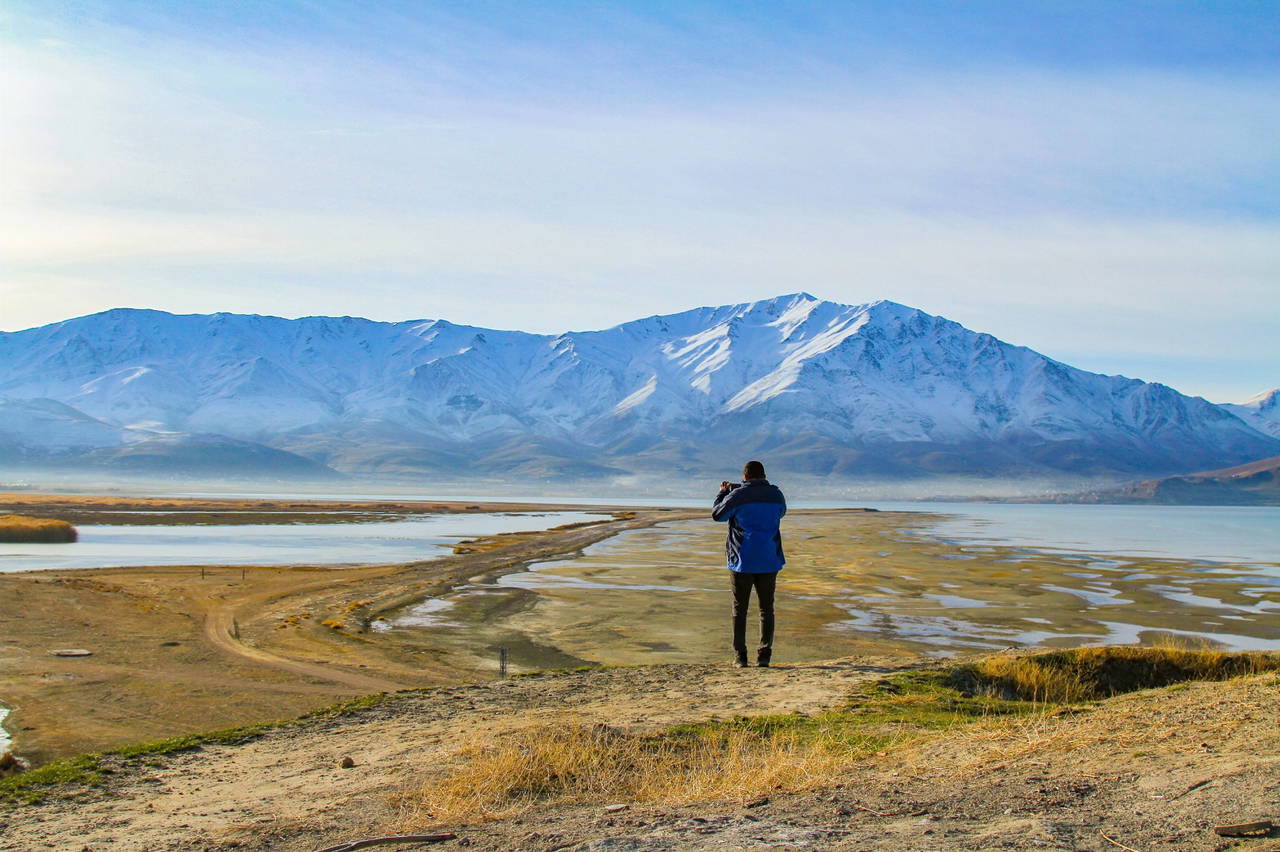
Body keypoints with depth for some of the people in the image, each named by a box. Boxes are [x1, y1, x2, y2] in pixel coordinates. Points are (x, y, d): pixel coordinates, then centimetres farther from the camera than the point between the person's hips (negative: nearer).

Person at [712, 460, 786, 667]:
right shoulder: (775, 494, 1)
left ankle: (740, 656, 6)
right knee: (766, 609, 8)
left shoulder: (737, 495, -9)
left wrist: (722, 493, 19)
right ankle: (764, 655, 4)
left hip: (742, 561, -2)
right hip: (769, 560, 2)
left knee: (740, 609, 7)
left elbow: (717, 514, 4)